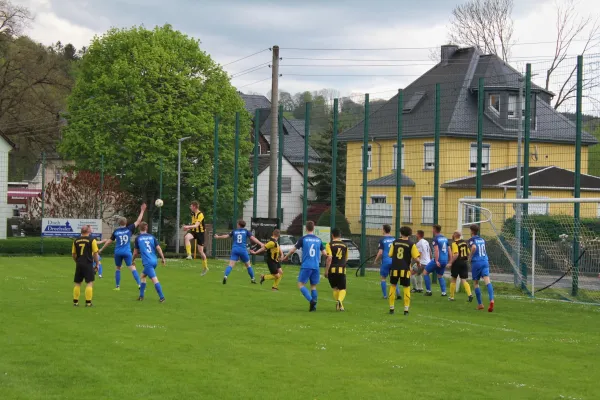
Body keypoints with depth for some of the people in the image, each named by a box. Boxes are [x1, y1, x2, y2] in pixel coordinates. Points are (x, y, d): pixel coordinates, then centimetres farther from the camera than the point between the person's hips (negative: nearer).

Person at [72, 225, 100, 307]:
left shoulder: (76, 241, 8)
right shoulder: (92, 240, -4)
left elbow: (73, 254, 12)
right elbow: (95, 253, -6)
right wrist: (97, 263, 4)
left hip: (79, 264, 4)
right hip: (88, 264, -4)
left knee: (77, 283, 12)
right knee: (89, 283, -2)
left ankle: (75, 301, 14)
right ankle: (88, 302, -7)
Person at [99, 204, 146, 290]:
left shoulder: (116, 231, 4)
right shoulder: (129, 229, -1)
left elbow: (109, 241, 11)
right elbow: (138, 221, 5)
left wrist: (101, 249, 23)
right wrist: (142, 211, 13)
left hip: (118, 252, 2)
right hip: (127, 252, -2)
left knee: (118, 268, 18)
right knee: (132, 268, -6)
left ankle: (117, 286, 18)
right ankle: (139, 284, -18)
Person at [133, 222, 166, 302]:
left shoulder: (138, 238, 2)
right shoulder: (152, 237, 11)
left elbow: (135, 252, 10)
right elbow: (158, 248, 4)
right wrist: (163, 258, 11)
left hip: (147, 262, -6)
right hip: (154, 261, 6)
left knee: (154, 279, -12)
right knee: (143, 275, 22)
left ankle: (161, 297, -20)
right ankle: (141, 296, 22)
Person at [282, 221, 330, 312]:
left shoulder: (303, 239, -3)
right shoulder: (318, 240, 7)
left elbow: (293, 250, 1)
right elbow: (324, 253, 13)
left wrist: (286, 257, 18)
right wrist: (328, 257, 36)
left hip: (306, 266, -4)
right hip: (316, 267, 4)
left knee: (301, 285, 1)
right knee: (313, 286, 13)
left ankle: (311, 300, -18)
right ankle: (313, 306, 8)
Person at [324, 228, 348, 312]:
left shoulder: (330, 245, -2)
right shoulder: (345, 245, 9)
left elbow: (329, 258, -13)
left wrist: (326, 270, -10)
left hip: (332, 269, -1)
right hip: (342, 270, 1)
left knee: (335, 288, 16)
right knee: (342, 289, 5)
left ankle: (338, 305, 12)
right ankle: (340, 300, -24)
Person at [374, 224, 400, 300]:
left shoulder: (382, 240, -7)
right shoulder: (394, 239, 6)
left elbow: (380, 252, -12)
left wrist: (376, 260, 4)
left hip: (385, 261, -4)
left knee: (383, 278, 10)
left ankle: (385, 295, 9)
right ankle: (398, 292, -2)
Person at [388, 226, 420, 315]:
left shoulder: (395, 242, 2)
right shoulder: (411, 244, -5)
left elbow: (390, 255, 6)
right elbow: (416, 258, -9)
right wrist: (418, 261, 13)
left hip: (395, 268, 2)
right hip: (405, 269, -2)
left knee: (393, 286, 14)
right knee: (406, 288, 7)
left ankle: (391, 308, 15)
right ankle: (406, 309, 3)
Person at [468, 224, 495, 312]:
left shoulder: (472, 240, -1)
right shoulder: (482, 240, 17)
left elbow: (474, 247, -22)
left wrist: (470, 257, -9)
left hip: (476, 262, -4)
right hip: (485, 261, 4)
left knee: (475, 283, 12)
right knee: (487, 281, -12)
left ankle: (480, 304, 12)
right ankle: (491, 300, -35)